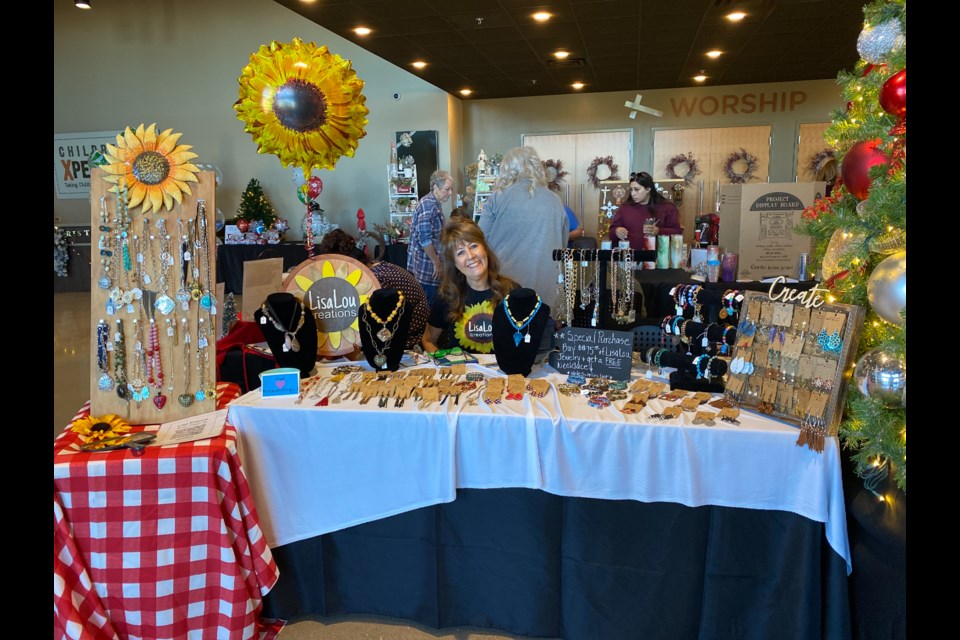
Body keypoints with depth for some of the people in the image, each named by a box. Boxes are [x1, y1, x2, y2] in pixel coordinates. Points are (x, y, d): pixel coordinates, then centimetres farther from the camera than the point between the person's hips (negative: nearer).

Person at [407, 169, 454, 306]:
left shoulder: (434, 203, 13)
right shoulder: (428, 204, -19)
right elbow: (424, 238, -25)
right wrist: (436, 262, -17)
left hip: (428, 262, 10)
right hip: (426, 265, -10)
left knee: (427, 303, 17)